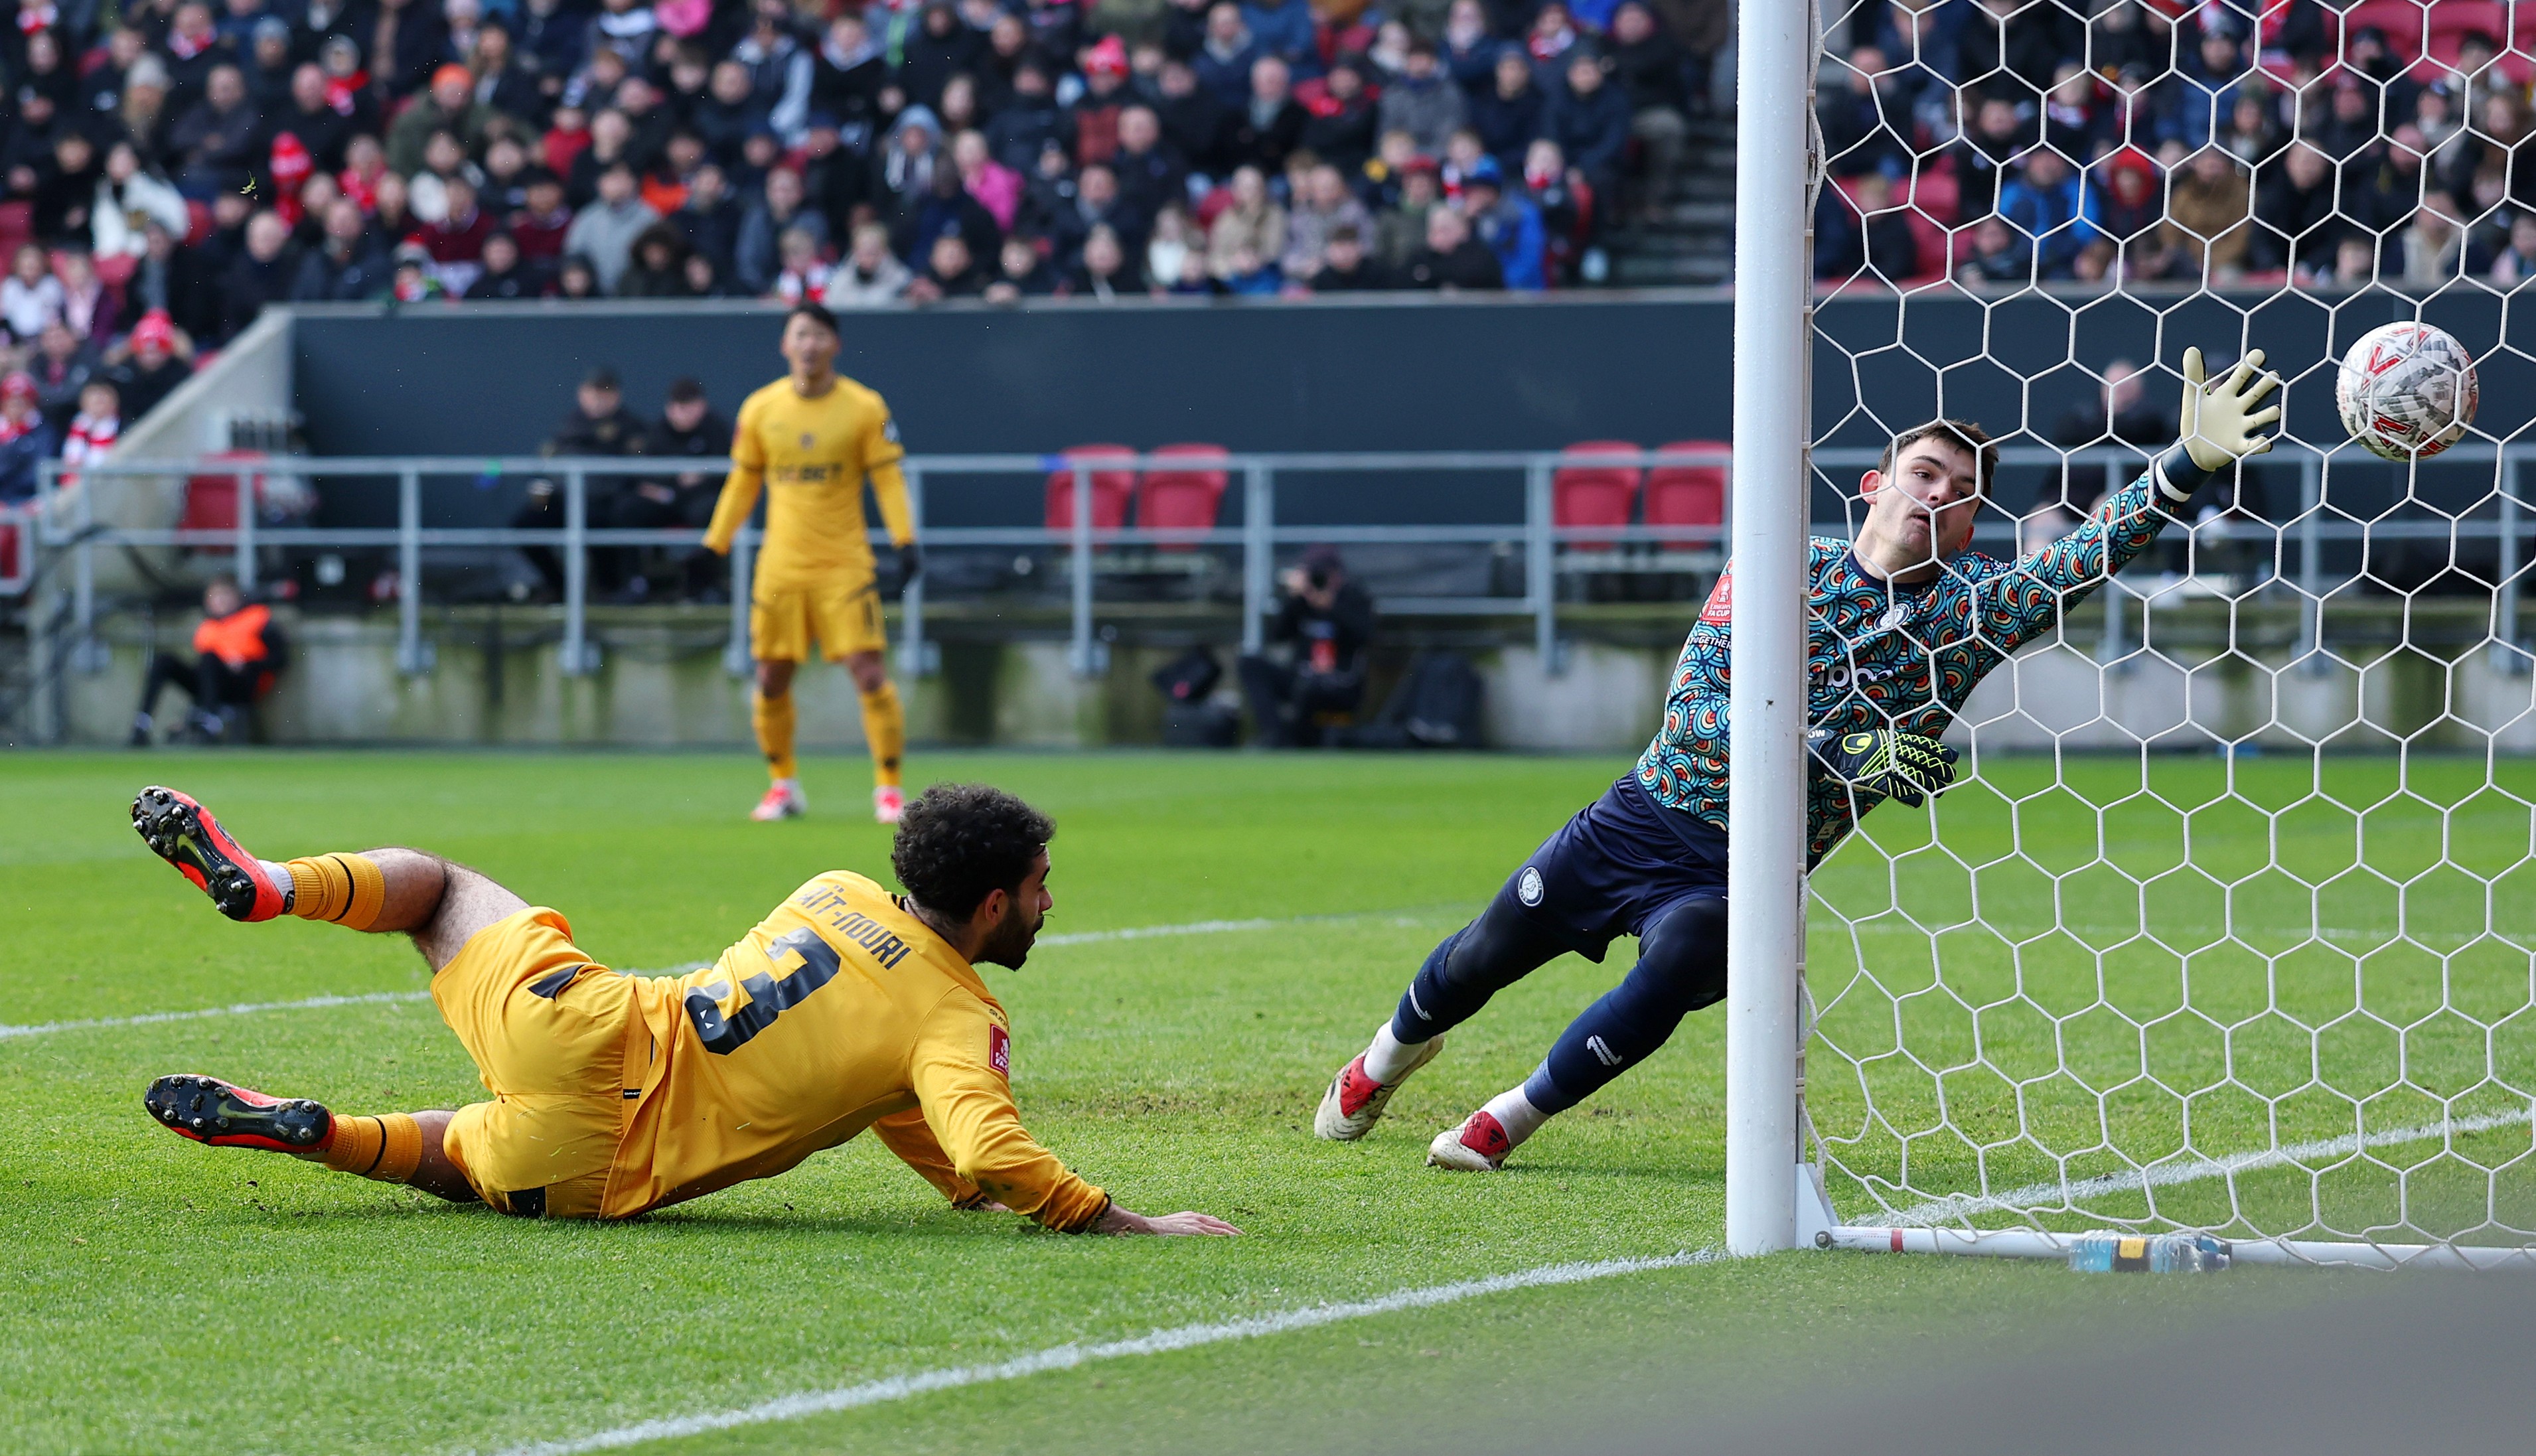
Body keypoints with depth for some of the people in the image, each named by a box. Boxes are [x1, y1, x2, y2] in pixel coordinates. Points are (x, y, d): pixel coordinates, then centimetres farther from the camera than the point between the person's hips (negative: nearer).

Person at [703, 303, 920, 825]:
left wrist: (906, 542, -13)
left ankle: (889, 787, 0)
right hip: (780, 565, 2)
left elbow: (888, 478, -2)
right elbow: (742, 484, 13)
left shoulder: (865, 409, -3)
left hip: (844, 565, -2)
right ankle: (783, 785, 23)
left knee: (870, 673, -10)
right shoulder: (760, 409, 3)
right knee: (771, 679, 4)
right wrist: (715, 545, 10)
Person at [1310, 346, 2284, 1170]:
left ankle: (1510, 1122, -8)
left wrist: (2187, 464, -35)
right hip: (1641, 820, 1)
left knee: (1682, 959, -31)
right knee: (1483, 960, 10)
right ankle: (1390, 1056, 46)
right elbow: (1692, 705, -11)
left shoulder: (1974, 605, -5)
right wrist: (1822, 747, -26)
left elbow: (2088, 557, -20)